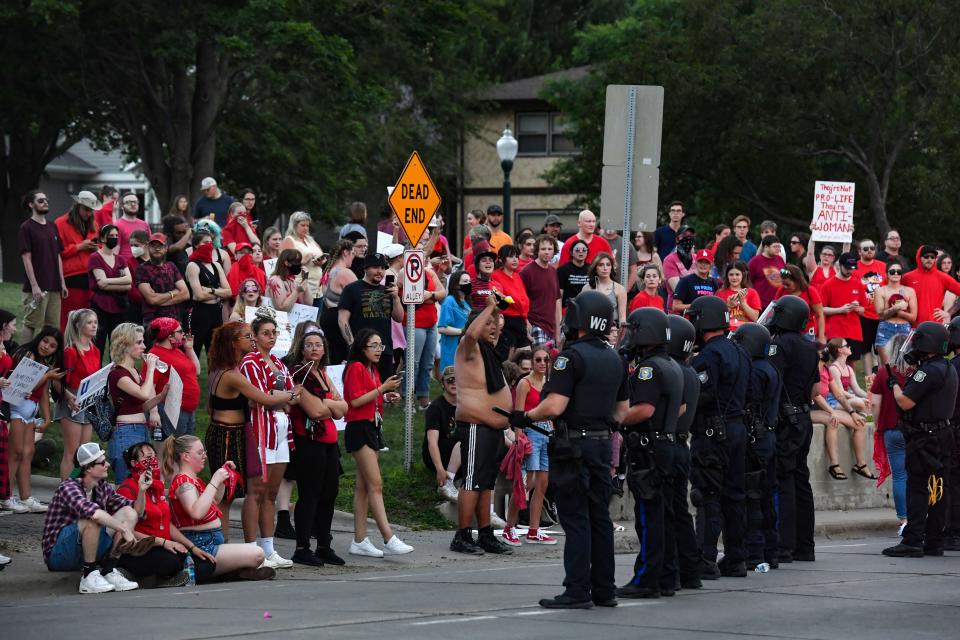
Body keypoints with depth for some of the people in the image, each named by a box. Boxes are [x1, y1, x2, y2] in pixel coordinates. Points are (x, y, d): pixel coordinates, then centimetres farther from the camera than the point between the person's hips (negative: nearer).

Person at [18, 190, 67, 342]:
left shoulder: (52, 228, 15)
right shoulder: (26, 228, -5)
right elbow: (26, 258, -10)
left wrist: (62, 283, 11)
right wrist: (34, 286, -16)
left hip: (54, 288, 7)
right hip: (37, 288, -7)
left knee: (53, 327, 7)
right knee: (31, 326, -6)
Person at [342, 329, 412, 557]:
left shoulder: (373, 370, 18)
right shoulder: (356, 368, -10)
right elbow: (355, 401, -18)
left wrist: (386, 398, 6)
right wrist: (382, 388, -18)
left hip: (373, 427, 10)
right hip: (359, 428, -10)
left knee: (363, 487, 8)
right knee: (375, 484, -14)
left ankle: (359, 540, 9)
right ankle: (389, 540, -19)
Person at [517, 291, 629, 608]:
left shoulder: (572, 356, -13)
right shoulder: (615, 359, 12)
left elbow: (555, 406, -19)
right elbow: (622, 410, 18)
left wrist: (525, 416, -4)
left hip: (574, 446, -7)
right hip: (603, 444, 7)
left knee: (575, 518, -6)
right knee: (599, 517, 11)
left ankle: (577, 591, -8)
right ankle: (604, 590, 13)